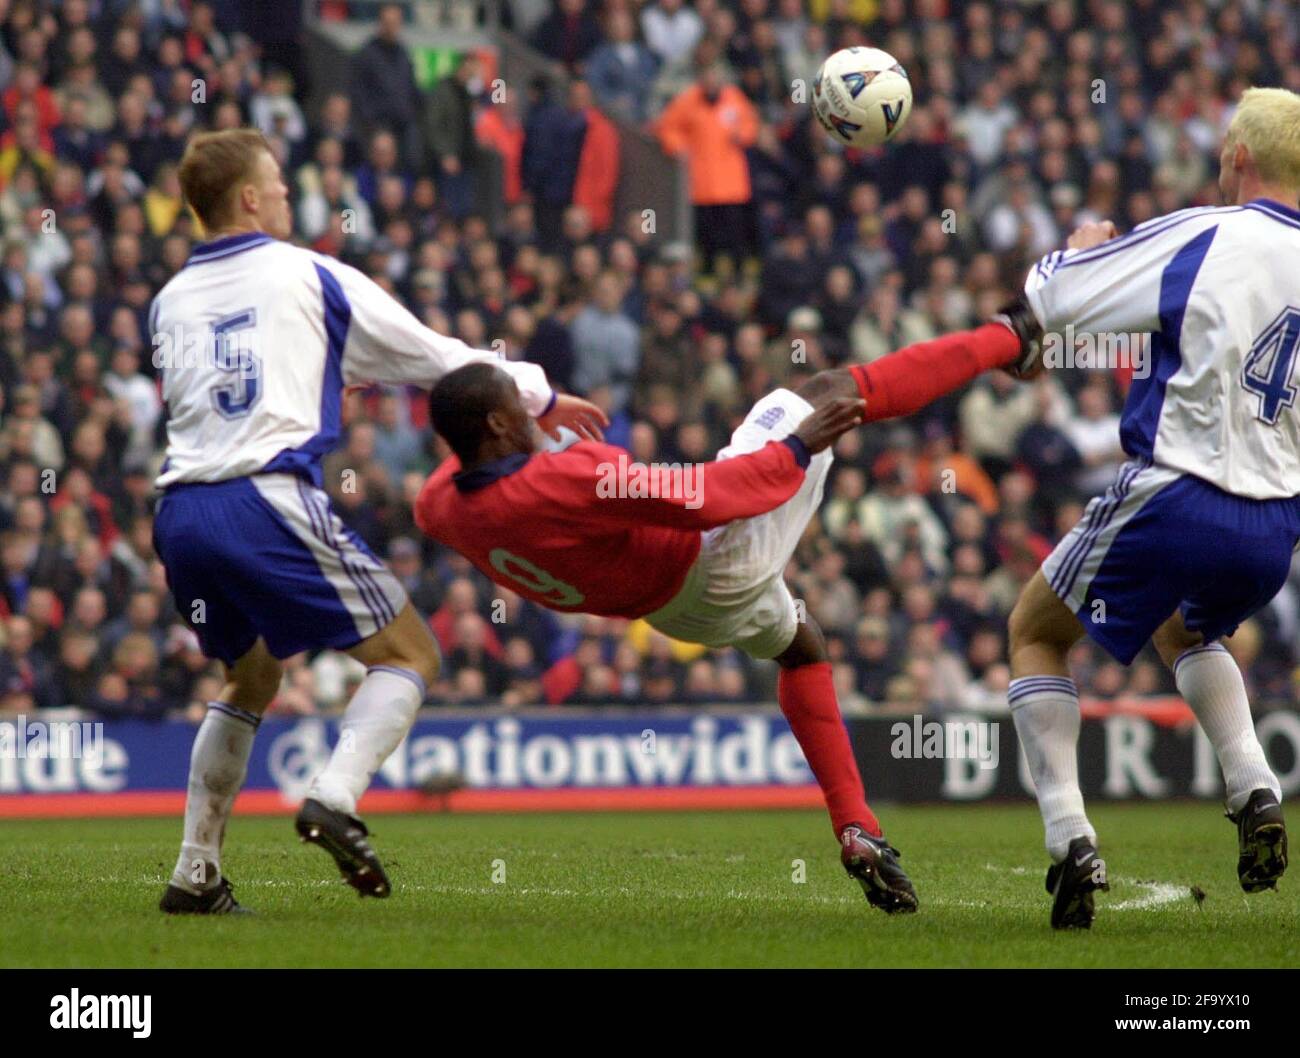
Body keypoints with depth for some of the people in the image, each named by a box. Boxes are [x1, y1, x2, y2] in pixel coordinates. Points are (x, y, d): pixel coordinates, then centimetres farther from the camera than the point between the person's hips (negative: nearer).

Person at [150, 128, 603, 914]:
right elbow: (435, 359, 11)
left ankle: (196, 873, 19)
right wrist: (541, 397, 24)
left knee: (251, 678, 26)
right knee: (409, 654, 3)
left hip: (181, 513, 6)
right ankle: (337, 797, -21)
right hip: (268, 502, -6)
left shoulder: (171, 299, 17)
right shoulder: (307, 276, 5)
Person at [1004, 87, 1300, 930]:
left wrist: (1080, 251, 13)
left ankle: (1070, 836, 1)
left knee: (1035, 635, 17)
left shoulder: (1204, 238, -12)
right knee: (1187, 632, 36)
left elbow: (1047, 299, -8)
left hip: (1173, 501, -5)